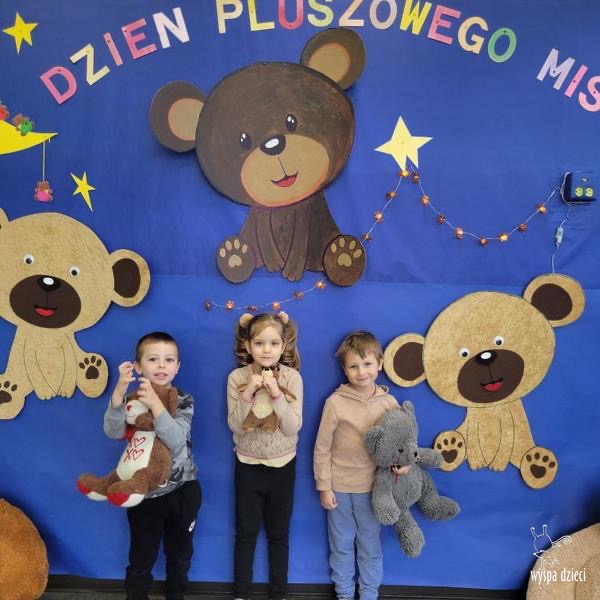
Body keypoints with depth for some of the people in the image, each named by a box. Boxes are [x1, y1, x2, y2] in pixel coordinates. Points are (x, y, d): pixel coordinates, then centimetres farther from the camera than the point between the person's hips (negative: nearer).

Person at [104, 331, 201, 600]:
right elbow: (113, 432, -29)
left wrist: (155, 404, -42)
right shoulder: (133, 399, -10)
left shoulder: (183, 401, -12)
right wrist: (119, 390, -44)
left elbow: (176, 441, -28)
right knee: (141, 558, 12)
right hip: (144, 493, -1)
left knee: (180, 554, 20)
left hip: (183, 490, 1)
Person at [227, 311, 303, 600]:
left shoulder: (292, 377, -13)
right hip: (248, 465, 0)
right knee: (246, 532, 14)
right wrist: (248, 394, -27)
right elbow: (235, 426, -14)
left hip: (283, 466, 0)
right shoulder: (237, 377, -12)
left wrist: (277, 395, -28)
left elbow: (293, 427, -15)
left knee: (279, 534, 15)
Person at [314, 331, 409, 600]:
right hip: (339, 486, -1)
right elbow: (322, 448, -8)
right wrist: (324, 487, -6)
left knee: (370, 544, 17)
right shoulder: (335, 402, -15)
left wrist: (403, 462, -18)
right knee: (341, 545, 17)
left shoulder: (389, 402, -8)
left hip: (372, 486, 1)